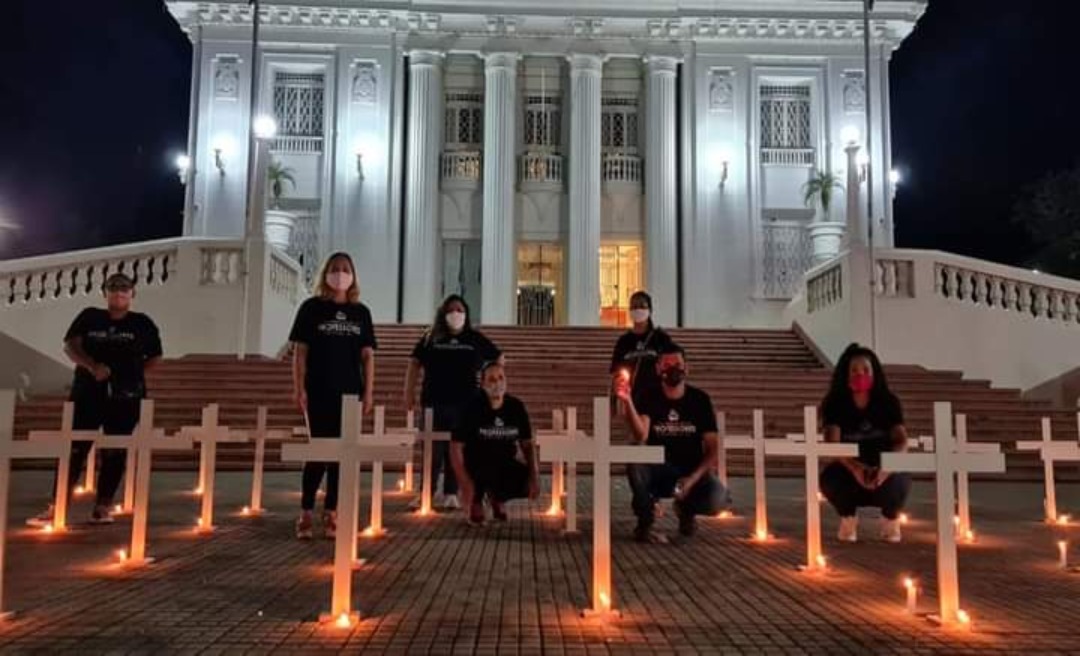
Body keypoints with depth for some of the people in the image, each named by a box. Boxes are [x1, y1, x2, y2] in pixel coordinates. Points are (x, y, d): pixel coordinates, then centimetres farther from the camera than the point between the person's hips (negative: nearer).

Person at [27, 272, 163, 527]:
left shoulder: (143, 323, 6)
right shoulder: (89, 317, 7)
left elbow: (155, 357, 13)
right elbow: (70, 346, -2)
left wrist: (131, 372, -1)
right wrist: (92, 366, -19)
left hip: (125, 396, 0)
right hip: (88, 393, 0)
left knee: (114, 453, 2)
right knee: (73, 450, -2)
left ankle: (102, 507, 9)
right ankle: (55, 508, 0)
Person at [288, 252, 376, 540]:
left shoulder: (361, 312, 9)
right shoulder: (311, 308, 2)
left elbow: (367, 355, 7)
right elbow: (300, 351, 0)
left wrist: (368, 392, 1)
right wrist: (299, 388, -8)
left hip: (349, 392, 3)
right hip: (319, 392, -3)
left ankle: (331, 513, 14)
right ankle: (305, 513, 7)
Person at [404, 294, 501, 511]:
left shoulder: (475, 338, 6)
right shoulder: (431, 338, 6)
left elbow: (498, 358, 15)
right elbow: (415, 363, 7)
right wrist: (409, 392, 0)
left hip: (465, 403, 0)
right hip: (434, 402, 0)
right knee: (433, 449, 2)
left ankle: (450, 494, 12)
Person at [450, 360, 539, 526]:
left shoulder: (516, 407, -5)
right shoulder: (473, 408, -15)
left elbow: (527, 444, 1)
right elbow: (456, 447, -16)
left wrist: (534, 475, -12)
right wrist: (464, 482, -25)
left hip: (505, 464, 4)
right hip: (476, 464, -4)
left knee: (530, 485, -21)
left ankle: (496, 497, 14)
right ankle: (476, 500, 0)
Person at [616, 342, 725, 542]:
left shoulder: (700, 399, -2)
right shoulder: (648, 398, -5)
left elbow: (712, 448, -4)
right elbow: (640, 437, -23)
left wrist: (693, 478, -19)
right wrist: (628, 402, -37)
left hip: (692, 471, 1)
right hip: (657, 471, 0)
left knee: (716, 498, -31)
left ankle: (685, 509, 8)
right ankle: (644, 524, -13)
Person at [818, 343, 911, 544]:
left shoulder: (889, 402, -6)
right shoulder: (835, 403, -10)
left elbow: (902, 441, -18)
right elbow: (832, 443, -23)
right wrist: (855, 468, -44)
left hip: (882, 471, 1)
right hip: (850, 471, 0)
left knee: (899, 481, -33)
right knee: (829, 477, -33)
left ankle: (890, 518, 5)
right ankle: (848, 518, 2)